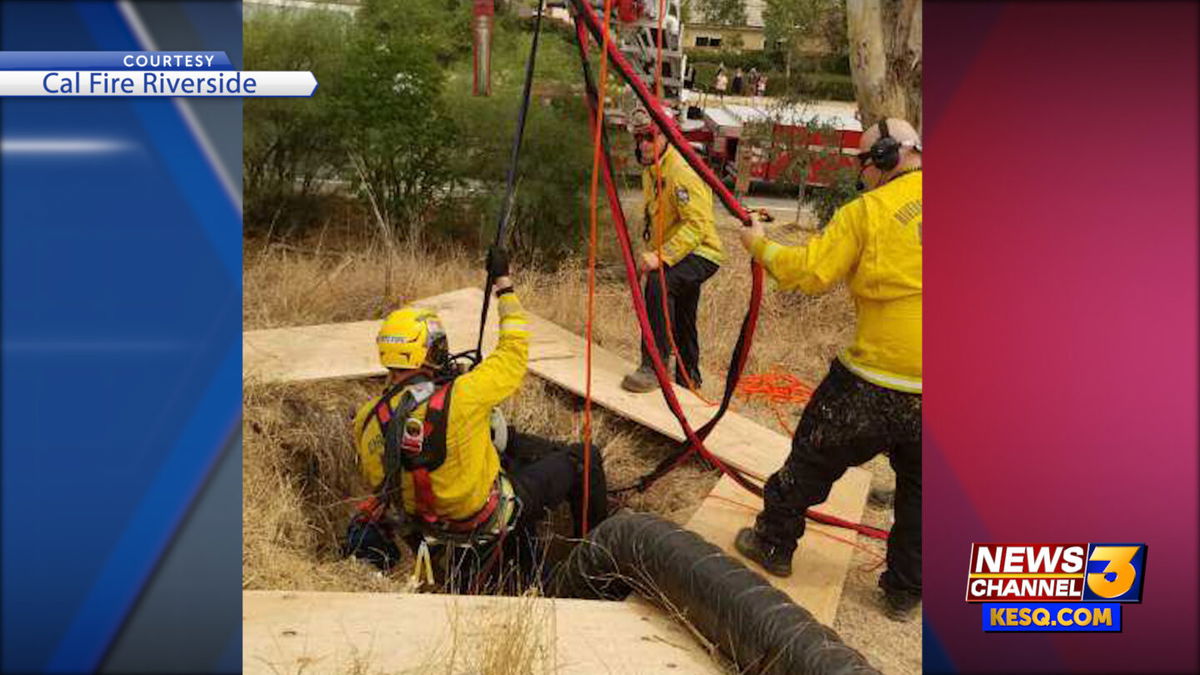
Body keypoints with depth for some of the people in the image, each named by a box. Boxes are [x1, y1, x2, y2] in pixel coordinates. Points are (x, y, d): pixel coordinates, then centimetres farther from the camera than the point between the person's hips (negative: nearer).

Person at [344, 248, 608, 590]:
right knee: (583, 459, 11)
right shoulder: (460, 397, -32)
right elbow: (514, 353, -17)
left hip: (426, 521, 7)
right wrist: (504, 285, -9)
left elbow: (377, 480, 3)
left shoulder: (367, 419, -15)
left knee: (508, 440, 28)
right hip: (488, 520, -7)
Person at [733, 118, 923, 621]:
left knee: (813, 458, 17)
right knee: (917, 486, 19)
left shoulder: (867, 211, -9)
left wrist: (760, 246, 7)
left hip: (876, 382, -3)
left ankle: (773, 545, 32)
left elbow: (810, 272, -8)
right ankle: (904, 591, 27)